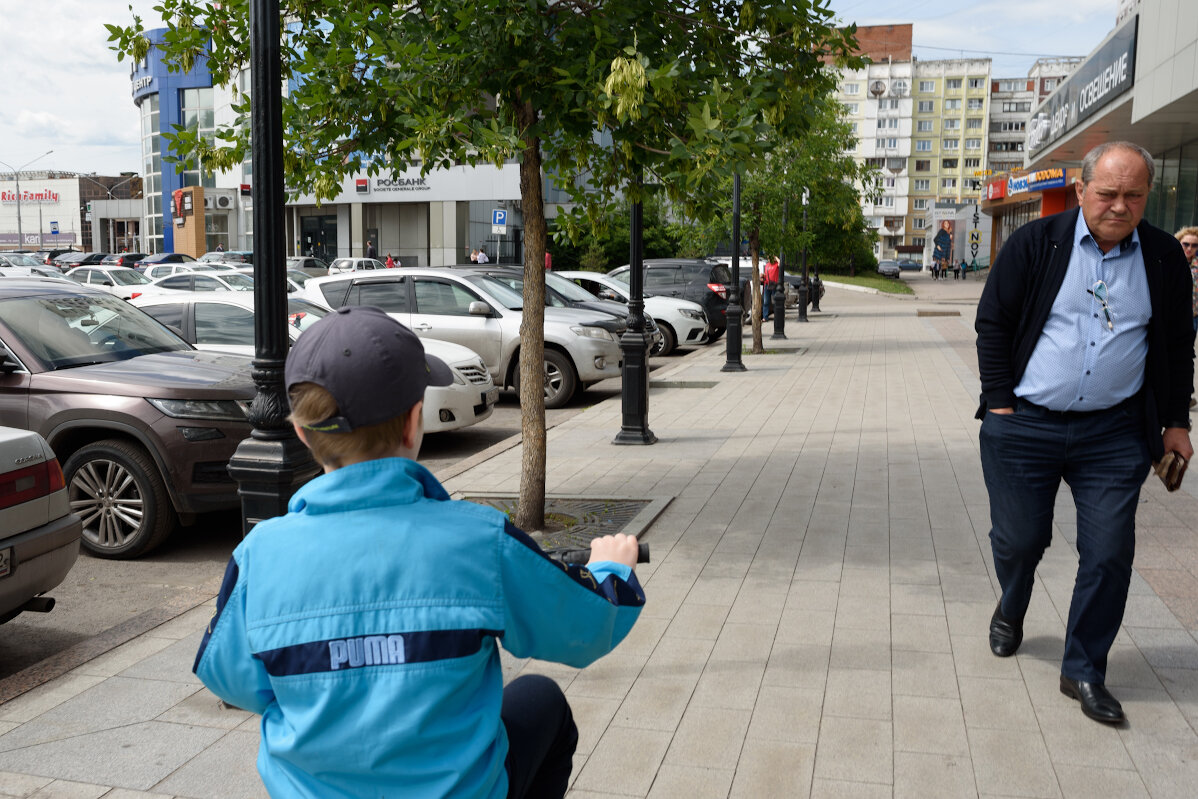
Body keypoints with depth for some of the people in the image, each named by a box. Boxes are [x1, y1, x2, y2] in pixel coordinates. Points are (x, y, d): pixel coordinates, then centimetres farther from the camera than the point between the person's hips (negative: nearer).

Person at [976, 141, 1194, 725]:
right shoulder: (1034, 244, -4)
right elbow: (992, 322, -1)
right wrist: (1000, 404, -6)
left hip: (1114, 434, 2)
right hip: (1025, 425, -1)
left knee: (1109, 555, 1)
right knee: (1019, 538, 8)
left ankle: (1083, 671, 18)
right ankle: (1010, 610, 42)